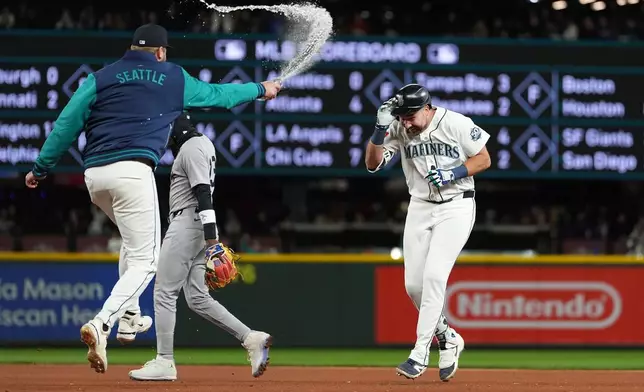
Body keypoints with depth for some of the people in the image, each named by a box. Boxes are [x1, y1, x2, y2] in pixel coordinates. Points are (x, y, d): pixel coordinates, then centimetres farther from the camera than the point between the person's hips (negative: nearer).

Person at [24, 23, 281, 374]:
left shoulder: (100, 78, 15)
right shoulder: (174, 78, 13)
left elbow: (66, 124, 6)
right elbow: (217, 94, 26)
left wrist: (41, 168, 10)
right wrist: (260, 90, 43)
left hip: (94, 175, 5)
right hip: (133, 171, -5)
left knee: (135, 240, 31)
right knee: (144, 261, -4)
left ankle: (129, 318, 29)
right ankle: (101, 323, -28)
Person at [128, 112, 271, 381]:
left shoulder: (191, 148, -13)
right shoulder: (202, 143, 19)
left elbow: (203, 192, -22)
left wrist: (211, 237, -28)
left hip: (187, 224, -10)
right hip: (199, 227, 10)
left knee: (164, 292, -6)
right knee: (197, 298, 6)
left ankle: (164, 362, -5)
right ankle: (251, 339, -2)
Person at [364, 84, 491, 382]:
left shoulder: (457, 124, -13)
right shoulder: (398, 129, -3)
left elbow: (484, 159, -5)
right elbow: (372, 164, -8)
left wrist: (452, 174, -20)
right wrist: (381, 128, -21)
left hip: (456, 207, -5)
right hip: (420, 208, 5)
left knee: (434, 276, -18)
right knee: (414, 284, 1)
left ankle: (420, 353, -16)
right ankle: (448, 339, 24)